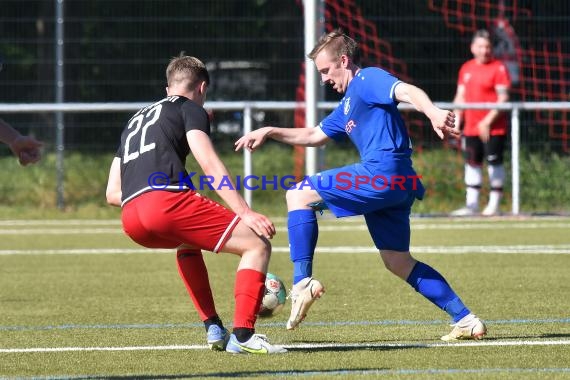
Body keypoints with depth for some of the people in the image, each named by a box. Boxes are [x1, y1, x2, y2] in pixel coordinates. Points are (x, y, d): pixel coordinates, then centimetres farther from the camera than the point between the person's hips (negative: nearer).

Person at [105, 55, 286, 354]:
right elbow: (209, 164, -3)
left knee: (188, 243, 38)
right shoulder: (190, 109, 15)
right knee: (257, 245, 1)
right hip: (167, 200, -7)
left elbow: (112, 193, 31)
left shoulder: (136, 120, 35)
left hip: (131, 219, 7)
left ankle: (213, 328, 28)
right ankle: (242, 335, -12)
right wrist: (245, 213, -9)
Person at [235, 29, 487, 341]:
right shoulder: (347, 105, 29)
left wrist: (433, 112, -40)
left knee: (299, 195, -6)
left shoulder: (368, 79, 0)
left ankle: (302, 281, -17)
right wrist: (270, 133, 31)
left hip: (383, 170, -10)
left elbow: (407, 92, -20)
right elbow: (314, 136, 41)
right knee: (398, 262, 14)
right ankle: (465, 320, 10)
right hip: (397, 185, 10)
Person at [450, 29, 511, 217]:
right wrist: (456, 123, 8)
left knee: (494, 162, -2)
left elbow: (503, 98, -12)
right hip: (471, 128, 6)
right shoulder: (466, 68, 13)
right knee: (472, 164, 6)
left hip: (493, 128, -6)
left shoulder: (498, 68, -6)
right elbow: (460, 97, 16)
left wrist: (488, 121, -18)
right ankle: (472, 204, 10)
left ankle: (494, 204, 4)